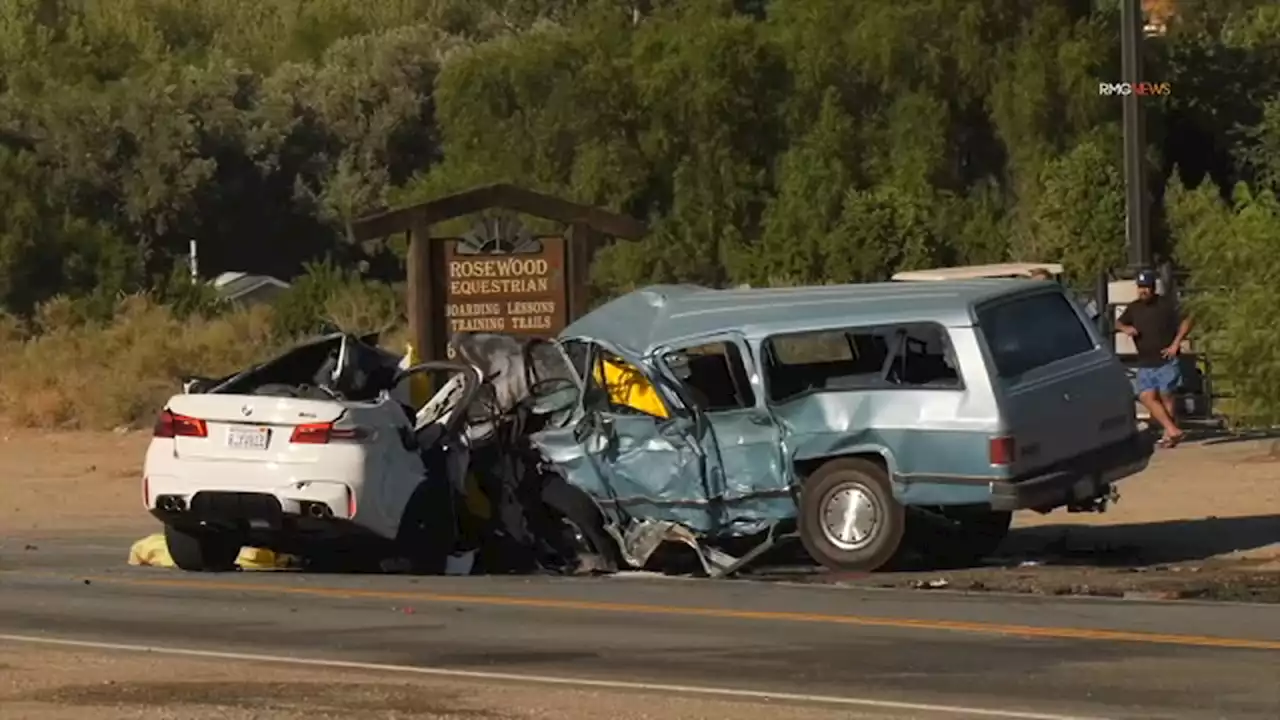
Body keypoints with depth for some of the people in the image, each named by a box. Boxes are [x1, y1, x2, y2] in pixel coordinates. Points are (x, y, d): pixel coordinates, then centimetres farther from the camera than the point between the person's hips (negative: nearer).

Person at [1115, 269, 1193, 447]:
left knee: (1165, 396, -4)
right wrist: (1125, 328, -6)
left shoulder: (1167, 304, -3)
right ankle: (1173, 430, -10)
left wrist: (1176, 344, -11)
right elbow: (1118, 323, 18)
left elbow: (1186, 322, -2)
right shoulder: (1133, 308, 10)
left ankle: (1168, 434, 7)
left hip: (1166, 361, -4)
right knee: (1146, 397, -9)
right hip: (1145, 364, 4)